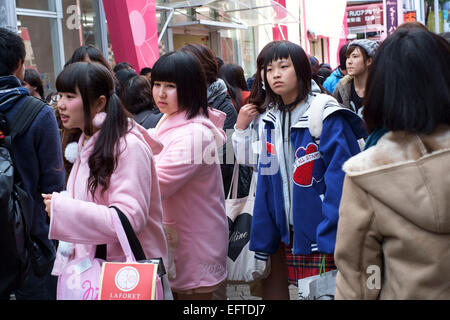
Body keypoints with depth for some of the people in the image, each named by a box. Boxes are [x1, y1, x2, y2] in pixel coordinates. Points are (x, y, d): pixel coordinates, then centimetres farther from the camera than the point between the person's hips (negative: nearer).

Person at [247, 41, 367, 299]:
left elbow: (339, 178, -18)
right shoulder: (272, 121, 7)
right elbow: (266, 183, 9)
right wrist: (262, 243, 8)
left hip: (322, 234, -6)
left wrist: (329, 239, -23)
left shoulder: (326, 116, -13)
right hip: (291, 234, 6)